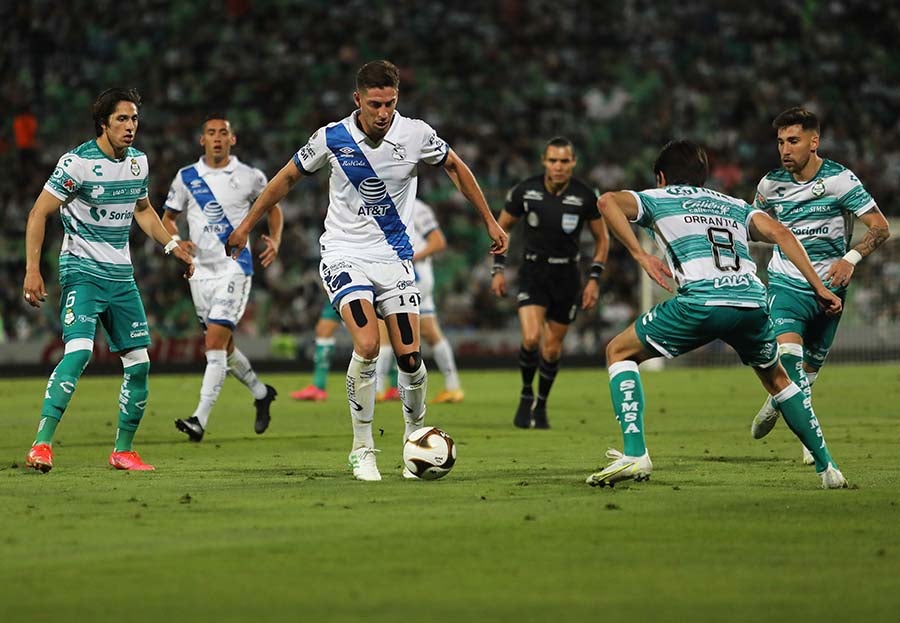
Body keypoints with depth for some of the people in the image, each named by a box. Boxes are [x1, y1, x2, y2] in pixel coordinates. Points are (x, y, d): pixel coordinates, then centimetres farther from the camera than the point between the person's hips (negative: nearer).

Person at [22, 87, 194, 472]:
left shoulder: (138, 161, 7)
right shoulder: (78, 163, -13)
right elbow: (38, 214, -11)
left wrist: (172, 245, 16)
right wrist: (32, 270, -18)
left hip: (121, 276, 7)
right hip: (82, 271, -7)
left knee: (139, 363, 4)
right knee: (79, 351, -25)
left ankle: (123, 451, 17)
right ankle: (41, 445, -25)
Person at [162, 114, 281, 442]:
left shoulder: (250, 177, -1)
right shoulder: (186, 177, 5)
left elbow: (273, 207, 15)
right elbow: (168, 218, 13)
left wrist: (275, 240, -2)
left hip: (235, 267, -4)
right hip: (200, 270, 4)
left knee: (215, 342, -15)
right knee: (222, 345, 13)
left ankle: (200, 419, -18)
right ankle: (261, 392, 38)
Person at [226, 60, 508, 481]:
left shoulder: (416, 135, -7)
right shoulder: (332, 138, -10)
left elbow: (455, 167, 12)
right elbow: (288, 177, 7)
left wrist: (490, 222, 14)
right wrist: (247, 225, 13)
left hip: (395, 257, 2)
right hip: (345, 254, -2)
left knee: (410, 357, -4)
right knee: (366, 344, -22)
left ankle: (416, 438, 22)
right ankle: (362, 450, -9)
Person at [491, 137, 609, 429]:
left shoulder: (585, 196, -9)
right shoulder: (525, 190, -8)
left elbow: (602, 238, 4)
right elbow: (502, 227, 7)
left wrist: (594, 279, -3)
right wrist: (498, 270, 2)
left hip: (566, 277, 1)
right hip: (533, 273, -1)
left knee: (552, 347, 6)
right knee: (531, 338, -20)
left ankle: (541, 405, 28)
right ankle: (526, 395, 6)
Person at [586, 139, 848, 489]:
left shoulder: (657, 199, 23)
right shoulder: (735, 206, 32)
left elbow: (608, 201, 2)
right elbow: (779, 232, 14)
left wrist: (640, 256, 1)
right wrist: (819, 288, 11)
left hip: (701, 300, -4)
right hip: (752, 302, 4)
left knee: (619, 352, 16)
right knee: (776, 379, 31)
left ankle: (634, 455, 0)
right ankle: (827, 467, 28)